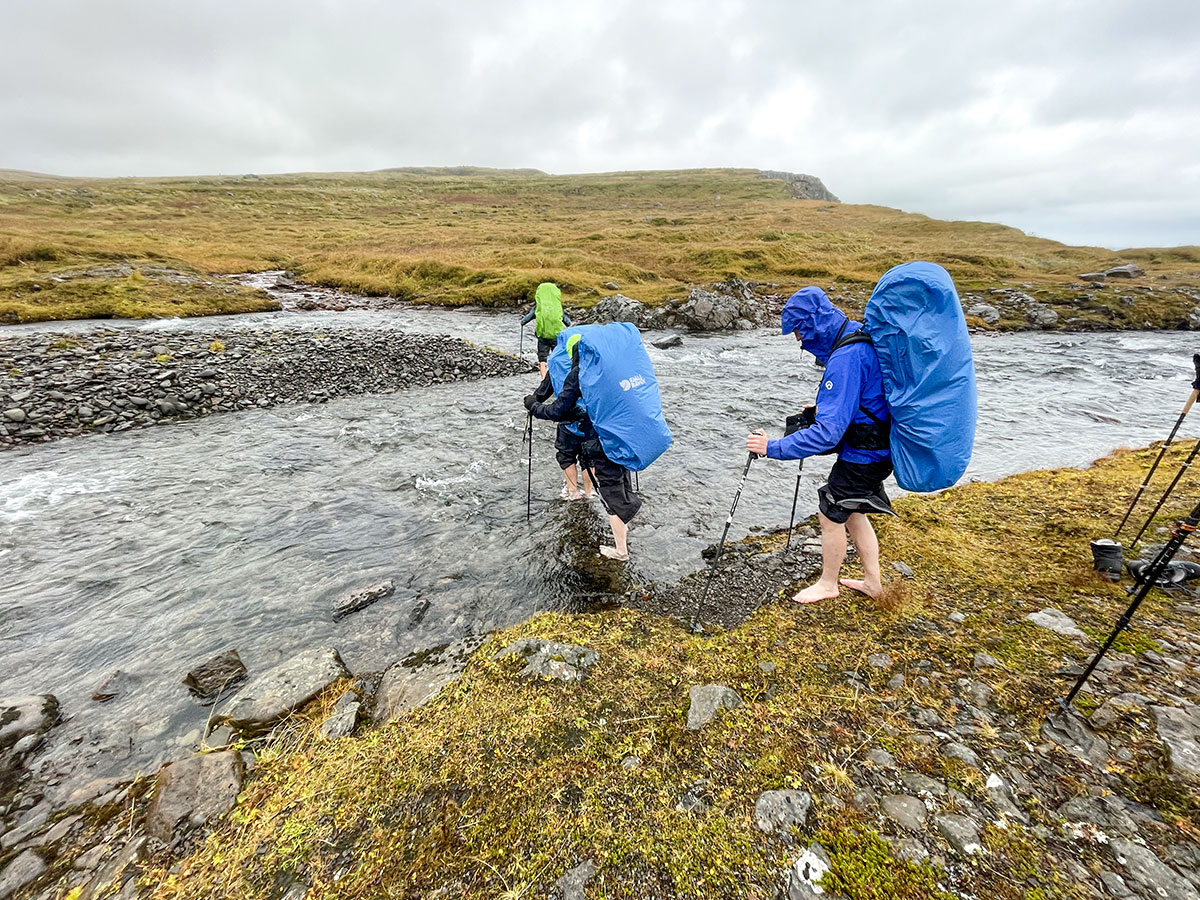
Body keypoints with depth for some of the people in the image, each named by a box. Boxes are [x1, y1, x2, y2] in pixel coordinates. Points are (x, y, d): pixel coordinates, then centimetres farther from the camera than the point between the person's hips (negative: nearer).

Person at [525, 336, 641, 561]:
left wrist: (533, 405, 10)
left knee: (611, 494, 7)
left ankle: (620, 550, 21)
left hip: (600, 443, -6)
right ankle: (623, 530, 46)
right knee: (622, 484, 25)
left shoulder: (578, 373, -9)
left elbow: (557, 411, -8)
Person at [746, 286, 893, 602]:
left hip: (862, 457, -9)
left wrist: (773, 447, -29)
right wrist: (821, 410, 11)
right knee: (853, 513, 22)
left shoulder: (845, 357, -30)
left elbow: (828, 432, -33)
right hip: (875, 449, 10)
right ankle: (872, 582, 37)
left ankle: (827, 584, 29)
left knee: (830, 516, 8)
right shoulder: (862, 336, 2)